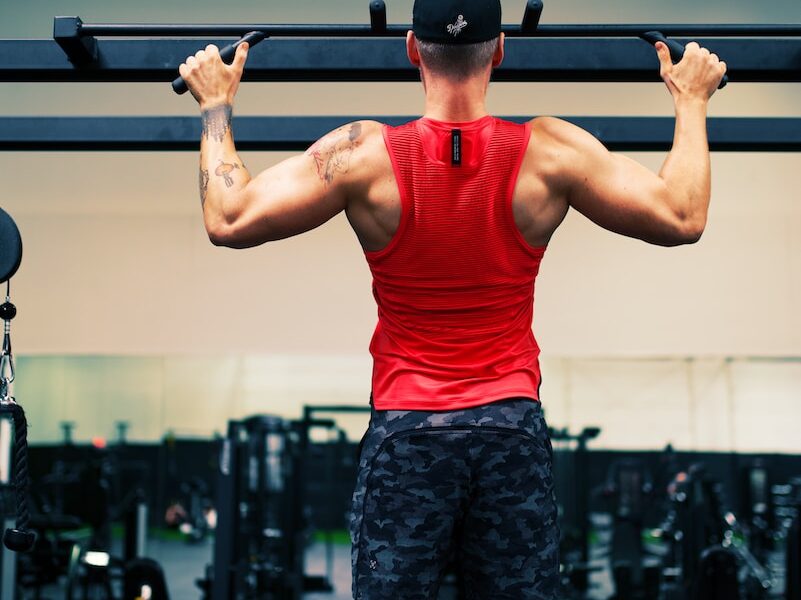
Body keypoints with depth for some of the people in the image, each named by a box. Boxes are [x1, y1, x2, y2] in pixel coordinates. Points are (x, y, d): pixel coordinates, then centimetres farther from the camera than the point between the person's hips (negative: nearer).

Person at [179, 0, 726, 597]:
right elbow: (683, 219, -2)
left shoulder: (365, 153, -10)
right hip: (514, 427, 1)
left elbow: (229, 220, -7)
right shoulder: (550, 151, -8)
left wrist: (216, 103, 7)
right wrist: (692, 100, 12)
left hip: (406, 430, -1)